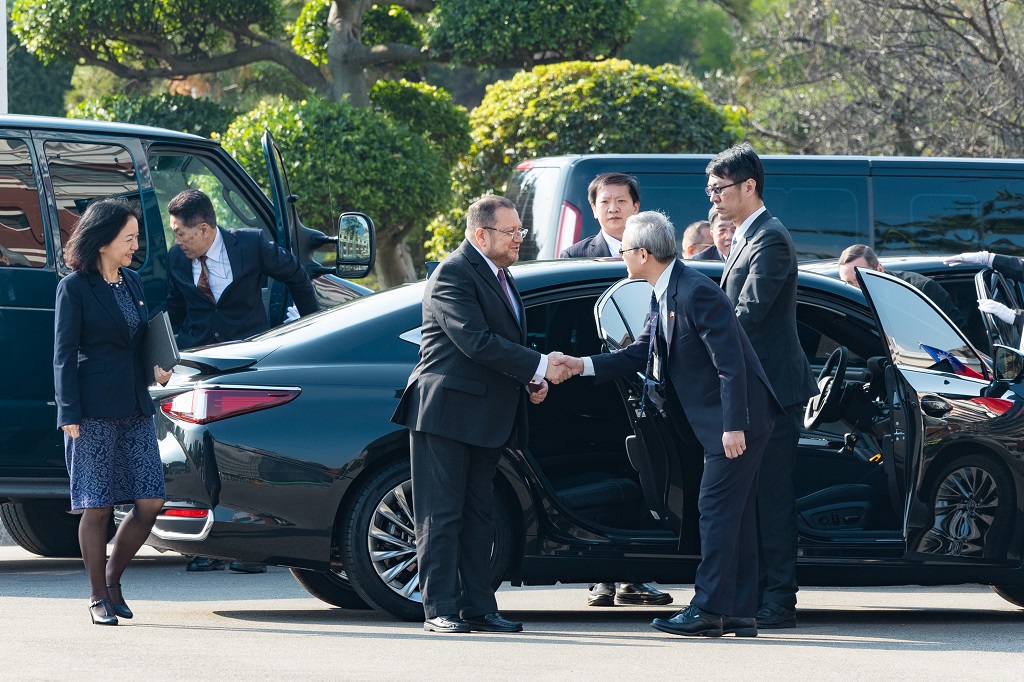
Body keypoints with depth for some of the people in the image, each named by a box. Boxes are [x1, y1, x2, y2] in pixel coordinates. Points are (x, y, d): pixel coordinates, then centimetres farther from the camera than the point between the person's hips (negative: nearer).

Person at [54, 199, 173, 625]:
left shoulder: (132, 283, 16)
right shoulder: (74, 288, -4)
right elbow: (64, 354, -6)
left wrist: (154, 371, 5)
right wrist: (68, 414, -12)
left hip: (135, 406, 6)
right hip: (94, 409, -6)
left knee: (150, 502, -1)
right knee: (97, 506, -3)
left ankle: (113, 577, 17)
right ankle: (99, 598, 6)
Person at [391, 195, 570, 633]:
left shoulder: (498, 276, 17)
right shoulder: (453, 275, -14)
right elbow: (475, 340, -24)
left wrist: (529, 383, 7)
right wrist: (539, 367, -24)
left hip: (487, 417, 9)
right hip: (447, 412, -9)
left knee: (477, 515, 10)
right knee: (442, 516, -4)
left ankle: (478, 608, 13)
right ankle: (440, 609, -3)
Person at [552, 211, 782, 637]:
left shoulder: (696, 293, -21)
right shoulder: (664, 297, 11)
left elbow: (730, 363, -23)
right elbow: (641, 354, 19)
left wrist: (733, 426, -25)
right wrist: (585, 365, 10)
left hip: (737, 421, -10)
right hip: (719, 424, 10)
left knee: (717, 510, -9)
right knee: (733, 514, 11)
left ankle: (708, 610, -8)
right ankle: (740, 614, 14)